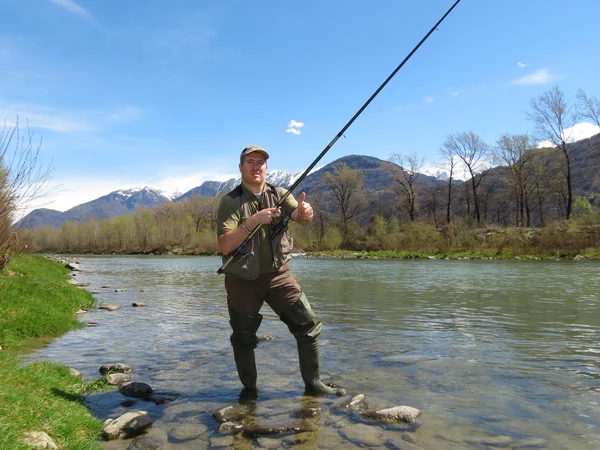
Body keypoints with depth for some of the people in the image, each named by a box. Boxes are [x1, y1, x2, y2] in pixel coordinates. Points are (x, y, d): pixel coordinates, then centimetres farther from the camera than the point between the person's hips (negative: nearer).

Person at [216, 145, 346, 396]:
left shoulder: (279, 195, 4)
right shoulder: (230, 202, -7)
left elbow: (302, 219, -10)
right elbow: (225, 246, -17)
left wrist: (305, 212, -34)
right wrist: (254, 220, -28)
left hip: (278, 274, 2)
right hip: (242, 279, -2)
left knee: (309, 325, -3)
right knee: (243, 338, 8)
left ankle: (313, 384, 13)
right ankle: (249, 391, 29)